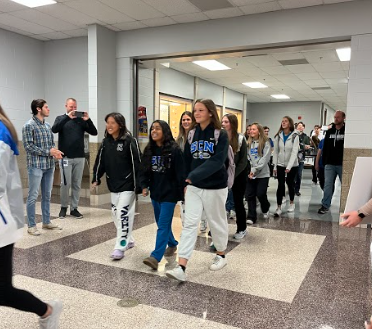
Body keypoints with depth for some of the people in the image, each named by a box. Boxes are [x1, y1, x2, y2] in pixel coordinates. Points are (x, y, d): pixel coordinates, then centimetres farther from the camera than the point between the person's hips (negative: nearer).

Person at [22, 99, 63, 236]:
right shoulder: (29, 125, -9)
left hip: (49, 165, 7)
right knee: (33, 196, 0)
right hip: (36, 166, -7)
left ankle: (46, 222, 24)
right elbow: (28, 146, -15)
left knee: (47, 195, 13)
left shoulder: (47, 125, 12)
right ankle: (31, 225, 8)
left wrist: (55, 151, -6)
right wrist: (48, 152, -17)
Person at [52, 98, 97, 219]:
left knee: (77, 184, 6)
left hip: (80, 157, 2)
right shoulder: (61, 118, 4)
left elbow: (94, 132, -1)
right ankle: (64, 207, 17)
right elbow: (54, 129, -16)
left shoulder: (81, 120, 8)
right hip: (66, 157, -2)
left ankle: (74, 208, 16)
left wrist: (88, 120, -17)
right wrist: (67, 117, -23)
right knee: (65, 184, -1)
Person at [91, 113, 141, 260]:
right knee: (116, 214, 13)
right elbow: (100, 161, 11)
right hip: (113, 185, 7)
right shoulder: (106, 141, 6)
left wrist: (138, 185, -16)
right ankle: (129, 240, 29)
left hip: (127, 184, -7)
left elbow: (136, 163, -14)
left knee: (123, 214, -8)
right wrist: (96, 179, 6)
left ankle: (120, 247, -1)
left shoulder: (129, 141, -13)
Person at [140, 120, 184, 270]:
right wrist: (144, 186, -3)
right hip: (155, 192, 7)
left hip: (169, 193, -7)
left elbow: (180, 172, -13)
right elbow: (144, 169, 10)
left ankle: (155, 257, -12)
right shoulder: (149, 150, 7)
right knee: (161, 223, 18)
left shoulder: (174, 150, -12)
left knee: (163, 225, -9)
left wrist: (182, 191, -14)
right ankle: (172, 244, 40)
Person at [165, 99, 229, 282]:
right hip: (193, 187, 4)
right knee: (189, 224, -4)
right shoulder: (192, 133, 5)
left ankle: (221, 256, 37)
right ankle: (181, 268, -7)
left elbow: (217, 161, -23)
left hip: (215, 188, -4)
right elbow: (187, 159, 10)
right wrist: (186, 181, 8)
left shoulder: (221, 135, -10)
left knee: (217, 222, 12)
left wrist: (194, 175, -30)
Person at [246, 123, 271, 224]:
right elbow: (246, 157, 4)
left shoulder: (265, 143, -5)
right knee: (249, 195, 1)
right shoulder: (248, 143, 8)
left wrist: (254, 169, -17)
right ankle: (251, 217, 11)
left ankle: (265, 210, 28)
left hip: (262, 174, -4)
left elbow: (265, 159, -12)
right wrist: (248, 170, -10)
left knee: (260, 194, -3)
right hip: (250, 173, 4)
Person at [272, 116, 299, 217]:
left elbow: (294, 152, -16)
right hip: (280, 165, 2)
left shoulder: (295, 136, -8)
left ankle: (291, 203, 33)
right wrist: (275, 166, -1)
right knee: (280, 185, -5)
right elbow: (275, 151, 3)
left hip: (292, 165, -1)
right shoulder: (278, 136, 2)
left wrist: (289, 167, -24)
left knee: (290, 184, 12)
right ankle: (279, 207, -3)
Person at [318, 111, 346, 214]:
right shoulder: (329, 132, 9)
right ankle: (325, 205, 10)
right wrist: (324, 162, 8)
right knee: (328, 185, 4)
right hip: (329, 164, 3)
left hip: (343, 165, -3)